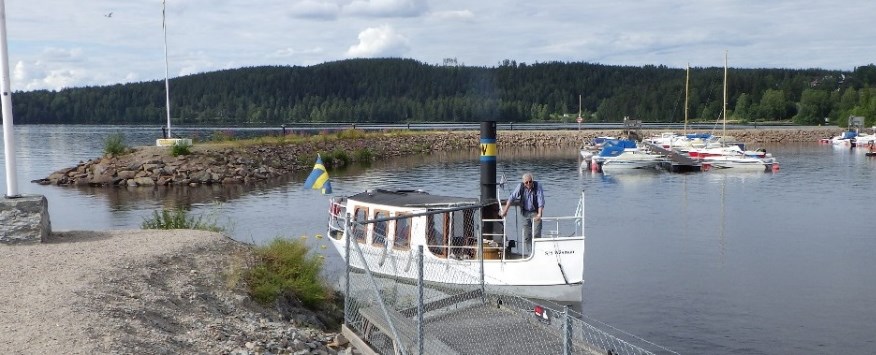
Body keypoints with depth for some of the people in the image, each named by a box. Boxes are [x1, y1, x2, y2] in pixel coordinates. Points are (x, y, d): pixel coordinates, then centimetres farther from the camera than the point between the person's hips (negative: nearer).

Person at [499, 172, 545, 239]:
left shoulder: (537, 186, -16)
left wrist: (539, 214, -30)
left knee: (536, 234, -12)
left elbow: (541, 201, -20)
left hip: (535, 212, -3)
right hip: (525, 213, 3)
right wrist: (505, 210, -2)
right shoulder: (520, 186, -9)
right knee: (526, 234, 2)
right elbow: (511, 198, -2)